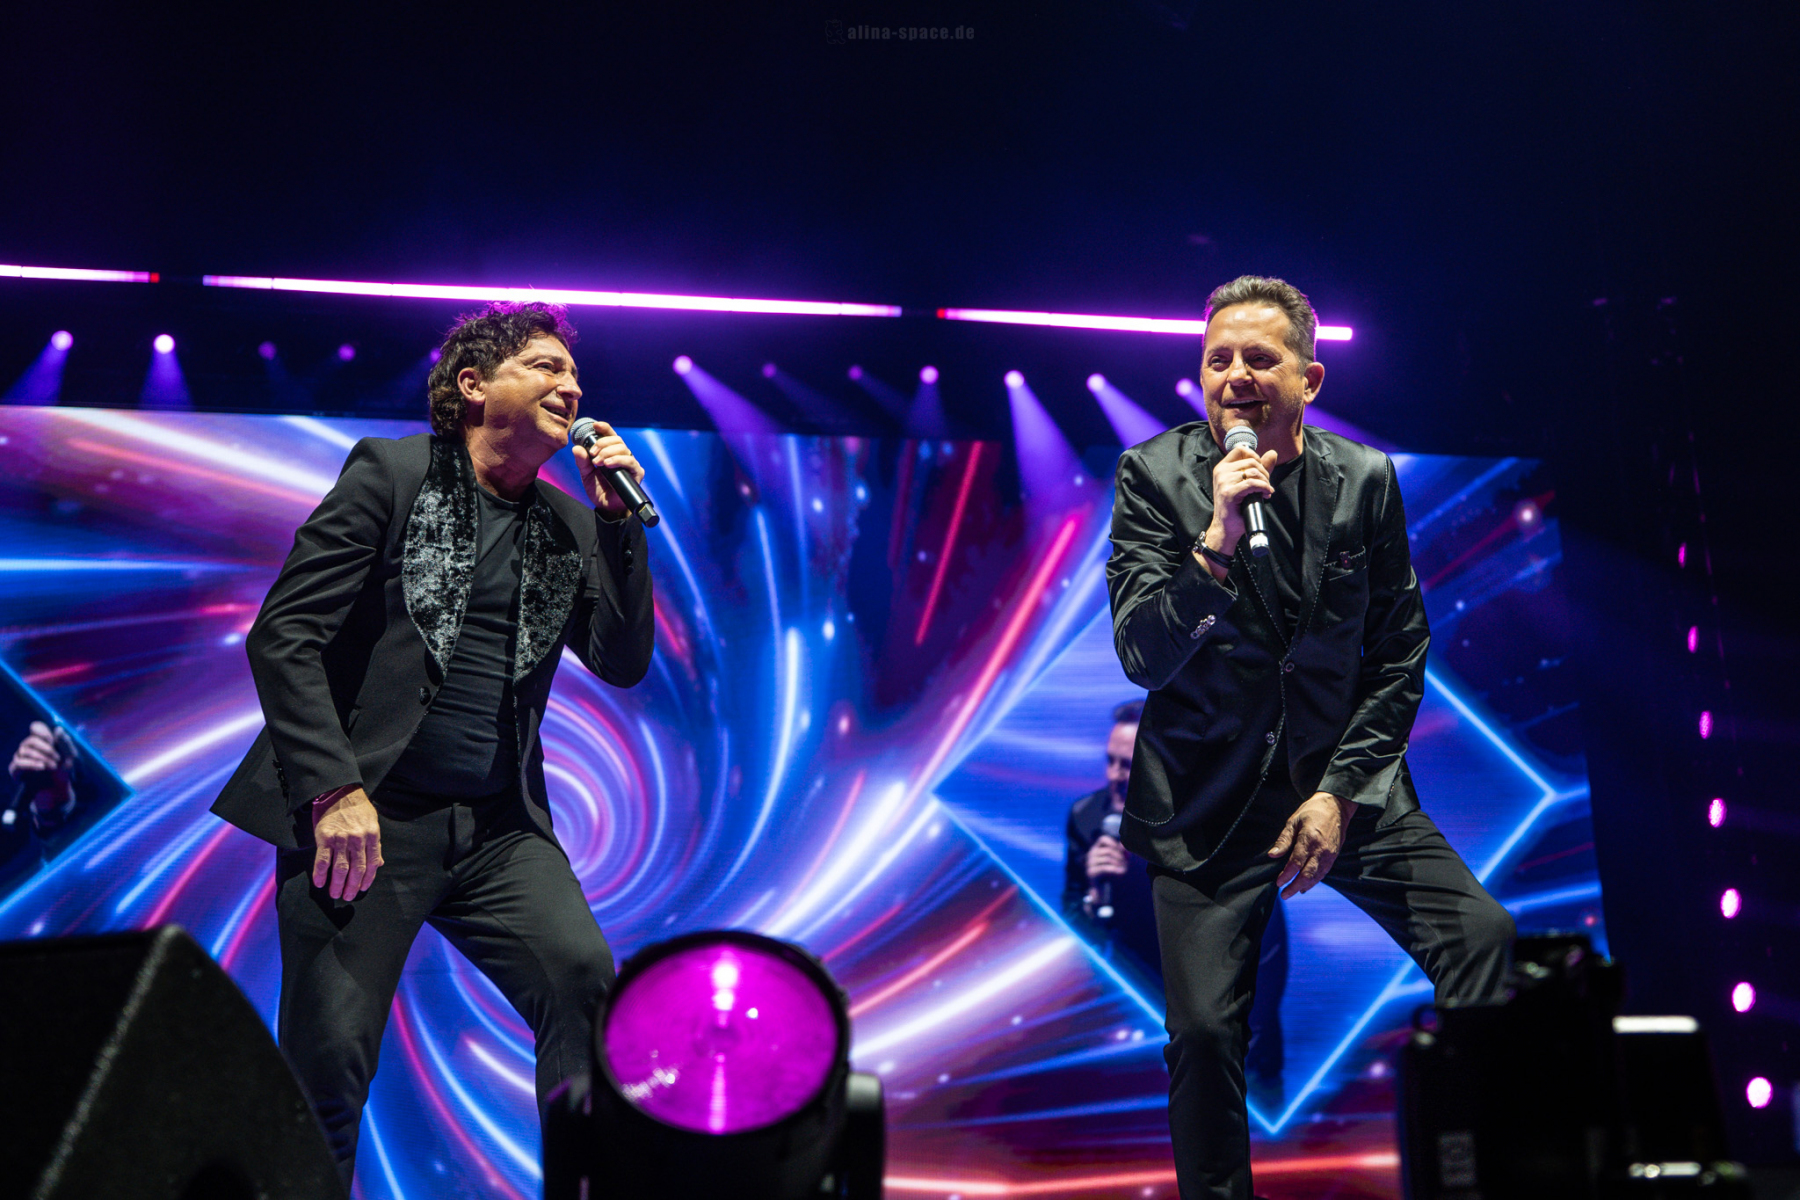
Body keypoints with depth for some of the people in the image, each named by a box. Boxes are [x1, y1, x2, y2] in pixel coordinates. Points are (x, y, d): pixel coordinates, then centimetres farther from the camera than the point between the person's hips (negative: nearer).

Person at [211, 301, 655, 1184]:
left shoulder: (569, 525, 14)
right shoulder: (391, 472, 1)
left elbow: (623, 662, 9)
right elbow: (282, 634, -6)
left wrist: (619, 521, 0)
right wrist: (333, 791, -15)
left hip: (498, 826, 4)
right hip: (367, 814, -3)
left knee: (587, 985, -17)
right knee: (330, 1058, -4)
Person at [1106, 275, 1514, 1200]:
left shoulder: (1365, 479, 0)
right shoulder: (1156, 476, -7)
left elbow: (1400, 655, 4)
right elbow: (1142, 657, -15)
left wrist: (1341, 790, -6)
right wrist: (1216, 543, -29)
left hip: (1343, 776, 3)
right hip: (1207, 798, -2)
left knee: (1484, 936, -13)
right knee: (1203, 1028, -8)